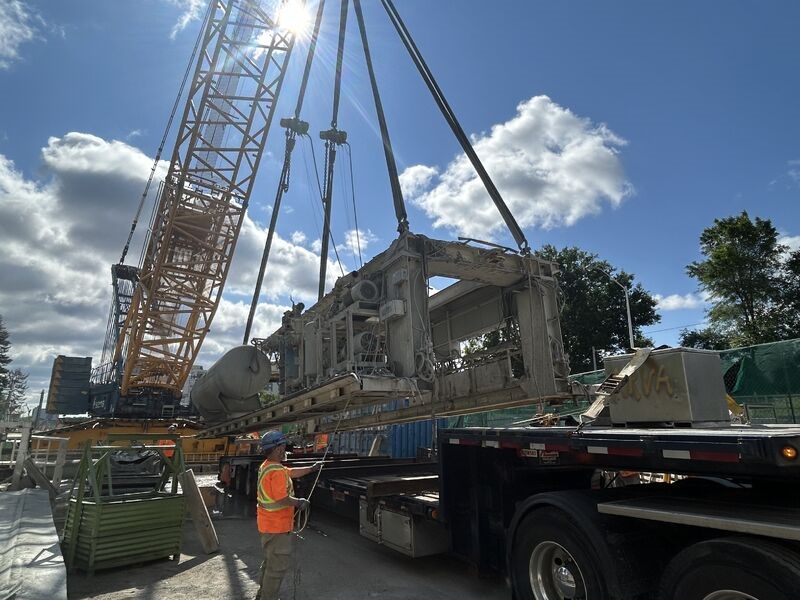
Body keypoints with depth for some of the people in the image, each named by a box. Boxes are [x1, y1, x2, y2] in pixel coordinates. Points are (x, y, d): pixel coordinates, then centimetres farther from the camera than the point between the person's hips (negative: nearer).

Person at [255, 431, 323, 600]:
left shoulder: (266, 466, 8)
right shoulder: (277, 471, -25)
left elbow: (292, 472, 18)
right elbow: (282, 499, -29)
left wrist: (312, 469, 22)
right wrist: (299, 502, -13)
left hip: (268, 524, 11)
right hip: (277, 527, -11)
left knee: (270, 561, 25)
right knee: (278, 565, 3)